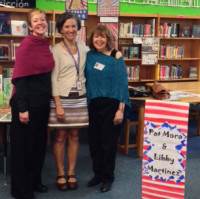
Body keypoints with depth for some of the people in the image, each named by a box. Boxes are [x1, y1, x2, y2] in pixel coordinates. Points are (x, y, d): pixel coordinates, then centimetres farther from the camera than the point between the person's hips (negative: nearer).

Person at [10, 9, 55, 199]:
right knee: (23, 145, 5)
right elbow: (19, 77, -18)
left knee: (39, 143, 18)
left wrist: (49, 98, 16)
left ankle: (34, 181, 36)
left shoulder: (46, 44, 7)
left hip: (43, 102, 8)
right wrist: (22, 108, -21)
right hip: (27, 102, -8)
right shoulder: (26, 44, -15)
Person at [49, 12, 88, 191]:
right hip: (62, 97, -4)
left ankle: (71, 173, 20)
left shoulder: (83, 47, 9)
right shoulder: (57, 50, -5)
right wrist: (58, 105, -15)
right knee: (61, 136, 3)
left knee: (74, 136, 9)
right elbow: (53, 78, -9)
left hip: (79, 97, 4)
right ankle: (61, 174, 16)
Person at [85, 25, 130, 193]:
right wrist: (86, 104, 5)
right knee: (94, 141, 10)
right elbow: (86, 80, 11)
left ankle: (107, 178, 20)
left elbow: (122, 83, -7)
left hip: (111, 105, -3)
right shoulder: (89, 56, 6)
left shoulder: (116, 56, -5)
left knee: (108, 142, 4)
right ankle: (98, 174, 28)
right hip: (93, 105, 4)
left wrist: (121, 109, -13)